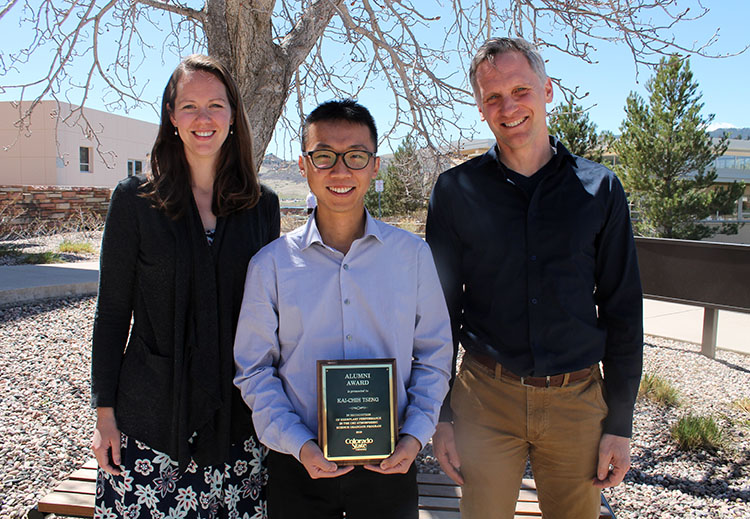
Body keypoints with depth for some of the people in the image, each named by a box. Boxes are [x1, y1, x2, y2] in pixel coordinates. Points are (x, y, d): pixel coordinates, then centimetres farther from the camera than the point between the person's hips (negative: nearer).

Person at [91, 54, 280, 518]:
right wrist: (105, 412, 0)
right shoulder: (135, 200, -1)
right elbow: (112, 313, 1)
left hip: (239, 421, 2)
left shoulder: (263, 205, 3)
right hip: (151, 419, -1)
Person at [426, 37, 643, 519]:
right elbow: (438, 311, 2)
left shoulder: (600, 189, 0)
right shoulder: (456, 190, -2)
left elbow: (623, 312, 4)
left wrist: (620, 423, 2)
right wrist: (441, 415, 0)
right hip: (486, 396, -1)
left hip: (577, 402, 1)